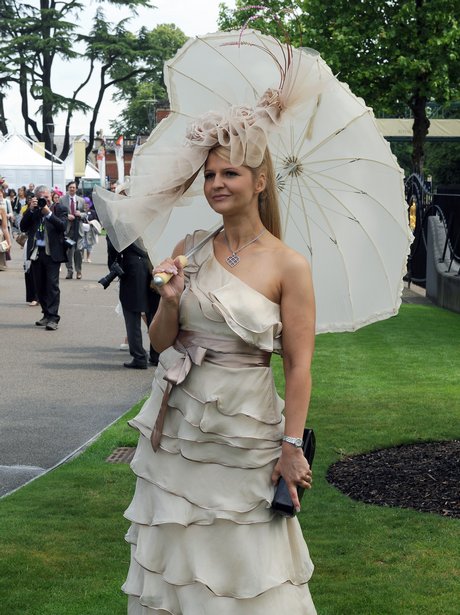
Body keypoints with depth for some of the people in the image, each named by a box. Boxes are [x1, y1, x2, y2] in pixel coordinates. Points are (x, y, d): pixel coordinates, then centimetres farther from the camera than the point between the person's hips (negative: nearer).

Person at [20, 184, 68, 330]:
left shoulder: (59, 209, 2)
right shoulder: (32, 210, 10)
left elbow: (63, 226, -12)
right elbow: (23, 227, 1)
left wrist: (48, 213, -17)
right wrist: (31, 209, -8)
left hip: (52, 252, -4)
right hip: (36, 252, 4)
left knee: (52, 285, -8)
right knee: (39, 285, 9)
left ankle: (53, 318, -9)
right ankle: (46, 314, 20)